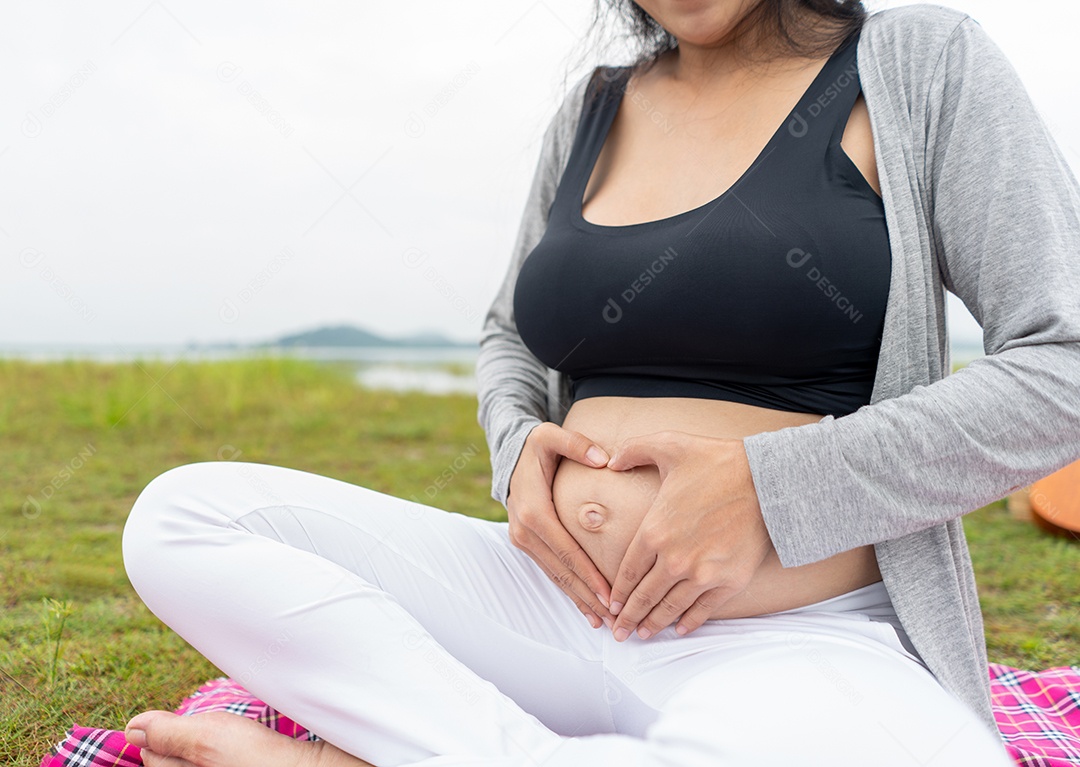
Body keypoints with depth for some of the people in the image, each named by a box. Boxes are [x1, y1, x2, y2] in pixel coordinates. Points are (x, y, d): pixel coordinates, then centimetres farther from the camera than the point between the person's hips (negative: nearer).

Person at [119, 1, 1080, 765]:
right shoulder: (592, 112, 14)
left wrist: (767, 487, -14)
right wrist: (518, 445, 1)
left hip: (801, 645, -3)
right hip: (560, 602, 4)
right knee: (180, 514, -10)